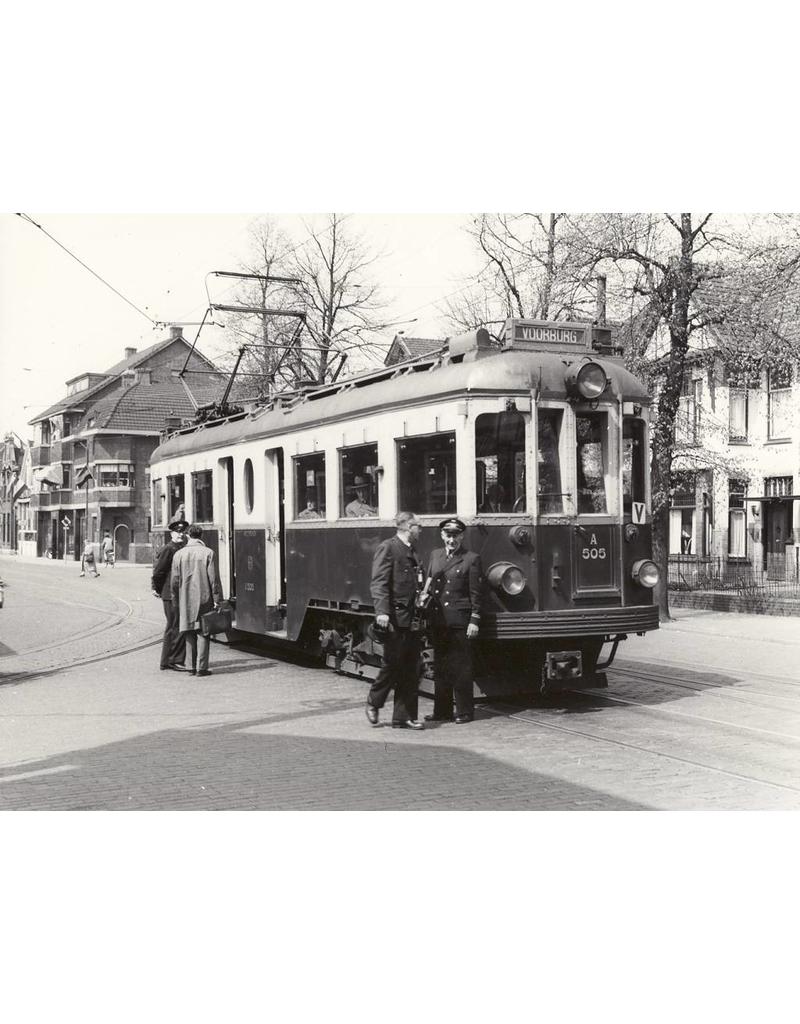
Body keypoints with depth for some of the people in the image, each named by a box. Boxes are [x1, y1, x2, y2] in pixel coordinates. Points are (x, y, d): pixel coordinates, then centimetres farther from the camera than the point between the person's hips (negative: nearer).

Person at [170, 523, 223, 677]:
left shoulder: (178, 554, 2)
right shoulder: (207, 553, -5)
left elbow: (175, 580, 5)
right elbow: (213, 578, -7)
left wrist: (175, 600, 14)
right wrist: (217, 599, -3)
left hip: (186, 599, 2)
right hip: (204, 598, -2)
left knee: (190, 633, 11)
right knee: (202, 632, 2)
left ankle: (193, 666, 13)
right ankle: (201, 667, 0)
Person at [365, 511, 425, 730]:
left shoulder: (411, 553, 19)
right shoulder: (388, 548, -6)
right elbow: (379, 582, -15)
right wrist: (381, 611, -24)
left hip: (412, 619, 8)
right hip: (395, 619, -8)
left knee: (409, 670, 8)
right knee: (392, 665, -2)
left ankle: (404, 717, 14)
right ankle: (373, 702, 21)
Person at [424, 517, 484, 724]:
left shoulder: (471, 559, -1)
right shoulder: (435, 555, 15)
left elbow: (476, 593, -4)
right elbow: (429, 583, 17)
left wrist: (474, 620, -9)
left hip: (459, 620, -5)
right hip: (438, 620, 5)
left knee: (461, 666, -1)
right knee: (440, 666, 10)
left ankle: (464, 711, 7)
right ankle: (442, 711, 18)